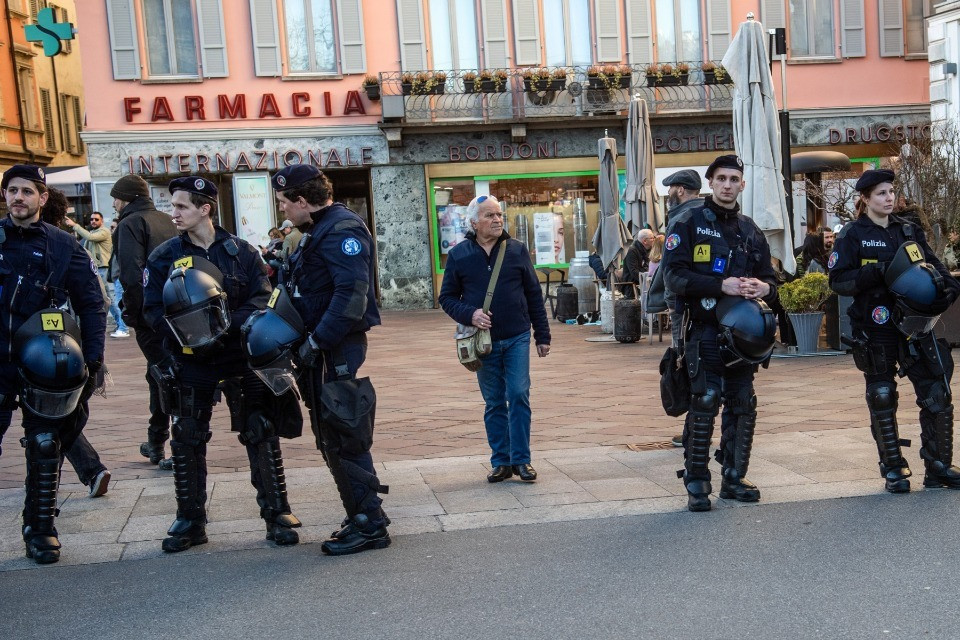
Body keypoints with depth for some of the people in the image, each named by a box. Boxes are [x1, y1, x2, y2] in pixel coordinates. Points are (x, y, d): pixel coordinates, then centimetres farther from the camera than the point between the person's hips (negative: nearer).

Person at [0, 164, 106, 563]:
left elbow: (92, 306, 4)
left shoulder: (62, 246, 2)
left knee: (45, 448, 3)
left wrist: (93, 360, -5)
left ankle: (40, 529, 15)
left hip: (41, 365, -1)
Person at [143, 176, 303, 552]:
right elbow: (153, 311, -3)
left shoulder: (241, 252, 0)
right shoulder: (164, 256, 2)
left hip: (242, 357, -1)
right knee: (188, 441, 9)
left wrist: (227, 323, -23)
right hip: (191, 362, 1)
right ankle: (190, 520, 23)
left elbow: (262, 300, -6)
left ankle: (277, 514, 12)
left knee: (260, 436, 1)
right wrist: (186, 331, -21)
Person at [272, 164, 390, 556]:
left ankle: (369, 526, 5)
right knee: (331, 437, 16)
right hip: (323, 347, 11)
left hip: (338, 348, -11)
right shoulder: (319, 230, 17)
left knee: (341, 438, -5)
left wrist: (317, 340, -24)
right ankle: (363, 514, 26)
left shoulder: (341, 230, -15)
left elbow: (352, 293, -26)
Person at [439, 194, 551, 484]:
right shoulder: (459, 255, 0)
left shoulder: (516, 250, 2)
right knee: (494, 403, 7)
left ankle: (521, 459, 7)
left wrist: (542, 335, 5)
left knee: (519, 396, -4)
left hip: (517, 339, 0)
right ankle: (501, 461, 16)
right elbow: (447, 297, 5)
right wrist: (470, 314, -15)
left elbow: (534, 294, 6)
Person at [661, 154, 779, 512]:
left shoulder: (750, 231, 17)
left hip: (742, 331, 6)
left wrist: (765, 287, -6)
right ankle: (697, 484, -2)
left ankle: (733, 478, 20)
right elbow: (674, 275, -10)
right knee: (705, 403, -11)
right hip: (705, 330, -5)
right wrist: (721, 285, -21)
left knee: (743, 406, 8)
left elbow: (769, 278, 19)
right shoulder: (690, 224, 1)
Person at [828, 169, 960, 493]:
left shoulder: (909, 231, 12)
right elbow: (838, 280, -8)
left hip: (915, 322, 4)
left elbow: (932, 264, 19)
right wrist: (878, 272, -21)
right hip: (876, 329, -4)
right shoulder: (853, 235, -1)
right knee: (882, 398, 4)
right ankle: (893, 469, 16)